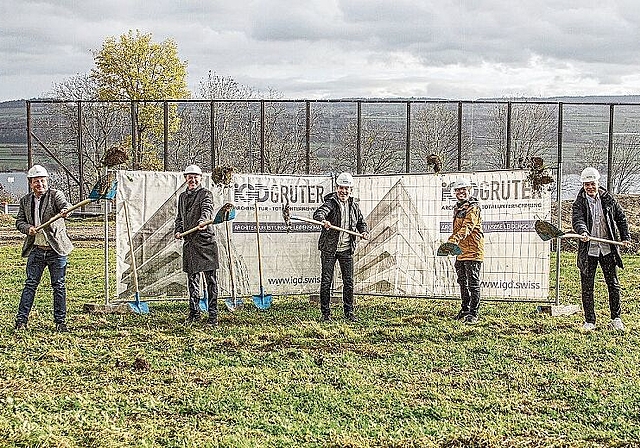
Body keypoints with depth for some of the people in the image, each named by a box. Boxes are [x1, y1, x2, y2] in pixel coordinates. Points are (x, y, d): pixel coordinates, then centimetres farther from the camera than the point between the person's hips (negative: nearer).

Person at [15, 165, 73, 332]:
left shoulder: (55, 195, -3)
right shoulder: (25, 200, 9)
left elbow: (65, 205, -22)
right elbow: (19, 221, 13)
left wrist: (65, 211, -46)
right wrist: (28, 228, -9)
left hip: (56, 249, -3)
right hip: (36, 249, 3)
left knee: (59, 286, 3)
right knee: (30, 284, 3)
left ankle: (60, 321, 11)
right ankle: (21, 320, 8)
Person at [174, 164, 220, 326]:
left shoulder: (205, 194, -2)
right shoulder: (182, 196, 18)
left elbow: (207, 209, -21)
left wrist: (203, 221, -41)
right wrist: (178, 231, 10)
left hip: (205, 241, -6)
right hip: (189, 242, 6)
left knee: (210, 279, -5)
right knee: (192, 278, 11)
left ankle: (213, 315, -3)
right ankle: (194, 313, 21)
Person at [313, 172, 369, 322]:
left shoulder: (354, 206, 9)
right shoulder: (331, 203, -7)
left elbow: (361, 222, 21)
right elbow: (319, 213, -27)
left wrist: (364, 231, -1)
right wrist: (323, 220, -50)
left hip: (347, 249, 4)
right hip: (329, 249, -4)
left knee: (349, 281, 6)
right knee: (326, 280, -1)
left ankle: (349, 311, 19)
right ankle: (325, 313, 8)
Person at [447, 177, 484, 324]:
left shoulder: (473, 208, -11)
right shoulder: (457, 208, 17)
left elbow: (466, 228, -26)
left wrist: (454, 240, -38)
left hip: (472, 251, -9)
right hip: (460, 251, 9)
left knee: (473, 283, -5)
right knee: (463, 283, 16)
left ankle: (473, 314, -2)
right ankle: (465, 310, 26)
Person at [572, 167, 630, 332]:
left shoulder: (608, 199, 4)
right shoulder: (579, 203, -4)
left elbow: (620, 217, 16)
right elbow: (577, 220, -21)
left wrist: (625, 237, 11)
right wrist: (583, 232, -41)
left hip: (607, 248, 2)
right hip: (588, 249, -2)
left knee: (613, 284, 6)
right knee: (587, 287, 3)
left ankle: (616, 319, 19)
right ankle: (589, 321, 13)